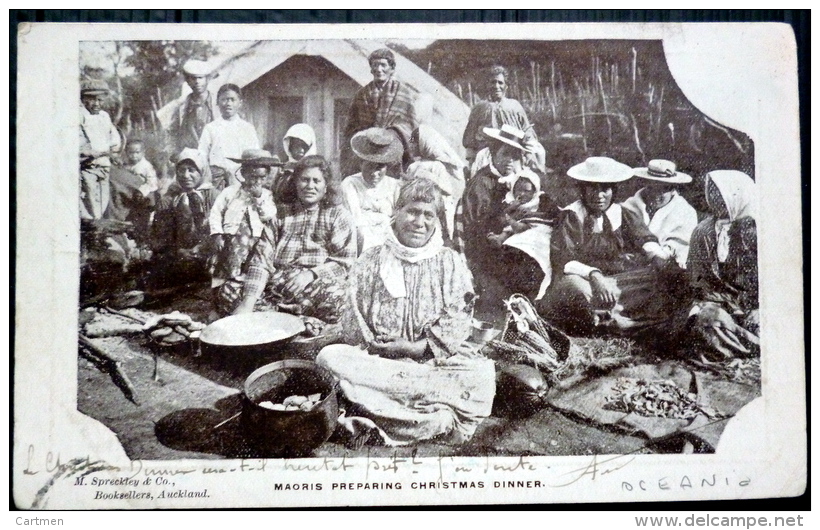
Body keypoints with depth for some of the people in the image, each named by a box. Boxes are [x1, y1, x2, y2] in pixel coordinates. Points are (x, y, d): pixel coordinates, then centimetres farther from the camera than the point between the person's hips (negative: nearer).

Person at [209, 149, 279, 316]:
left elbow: (269, 215, -3)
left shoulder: (267, 195, 12)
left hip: (257, 239, 1)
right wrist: (217, 234, -4)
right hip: (232, 238, -1)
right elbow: (216, 213, 7)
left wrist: (259, 198, -12)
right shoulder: (230, 192, 7)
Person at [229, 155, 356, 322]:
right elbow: (262, 258, 4)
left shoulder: (338, 215, 10)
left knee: (334, 296, -37)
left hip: (319, 283, -2)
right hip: (278, 281, 2)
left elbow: (345, 260, 0)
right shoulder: (280, 214, 15)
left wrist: (311, 274, -19)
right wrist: (249, 302, -12)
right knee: (230, 292, -20)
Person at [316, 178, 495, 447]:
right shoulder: (370, 262, 11)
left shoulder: (452, 263, 9)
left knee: (481, 372, -29)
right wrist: (376, 347, -13)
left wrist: (414, 348, -13)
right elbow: (353, 325, 4)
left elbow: (455, 324, -2)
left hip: (435, 360, 0)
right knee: (330, 357, -28)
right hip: (375, 359, 1)